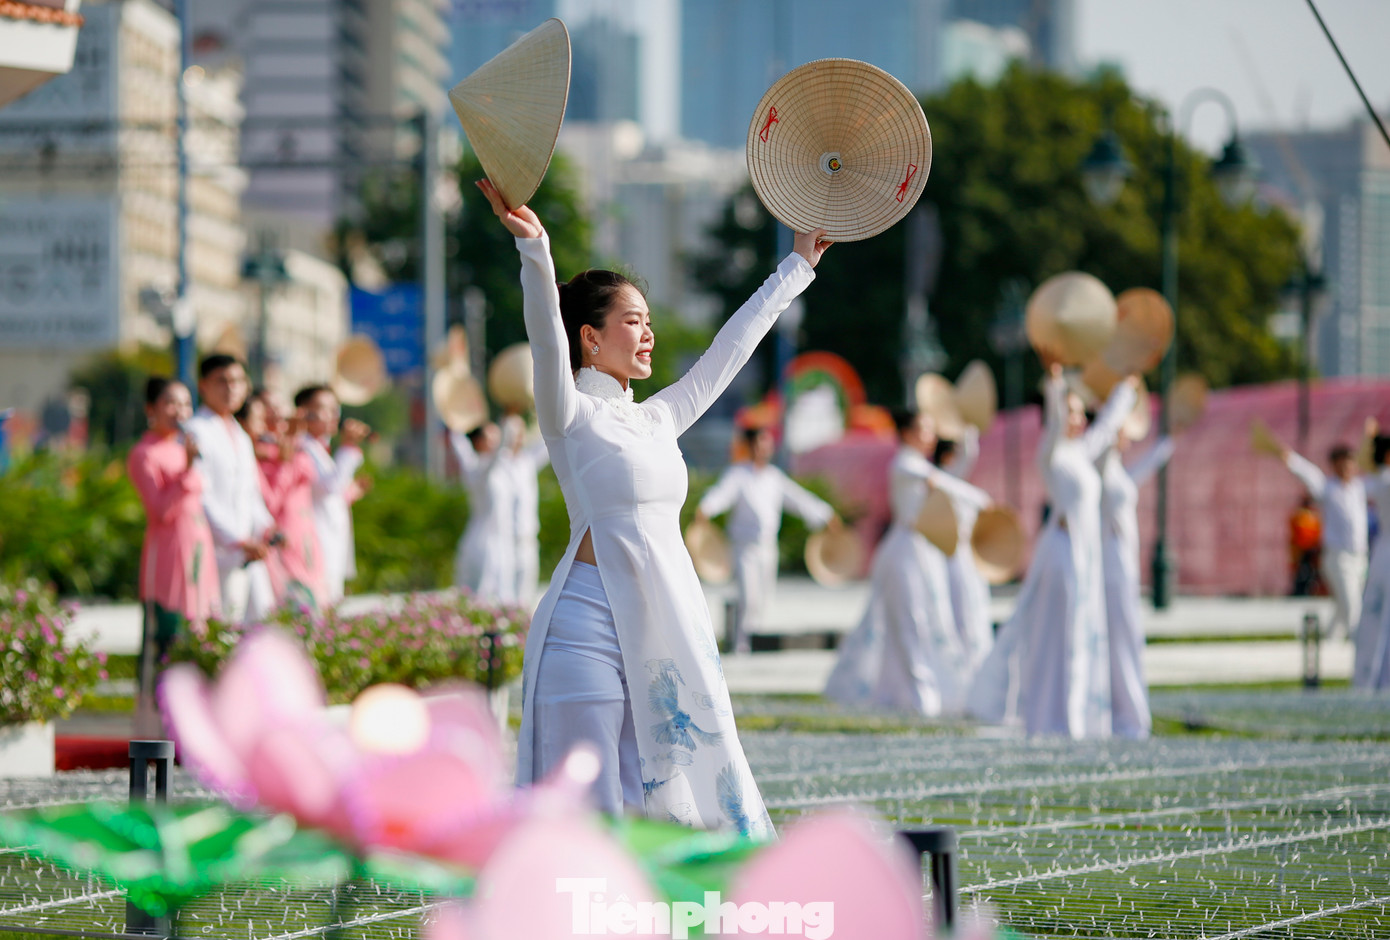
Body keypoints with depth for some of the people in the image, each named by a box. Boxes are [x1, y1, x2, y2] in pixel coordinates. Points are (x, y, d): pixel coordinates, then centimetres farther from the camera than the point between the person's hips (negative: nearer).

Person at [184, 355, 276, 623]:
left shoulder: (241, 437, 21)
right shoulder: (196, 431, -7)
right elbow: (201, 497, -13)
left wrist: (266, 529, 5)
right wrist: (240, 540, -16)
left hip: (249, 550, 8)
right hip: (218, 548, -8)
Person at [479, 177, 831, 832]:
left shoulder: (658, 420, 17)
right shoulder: (571, 415, -3)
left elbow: (730, 348, 27)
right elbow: (547, 340, -21)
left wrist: (797, 266, 34)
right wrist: (534, 248, -37)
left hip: (667, 628, 7)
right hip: (591, 627, -7)